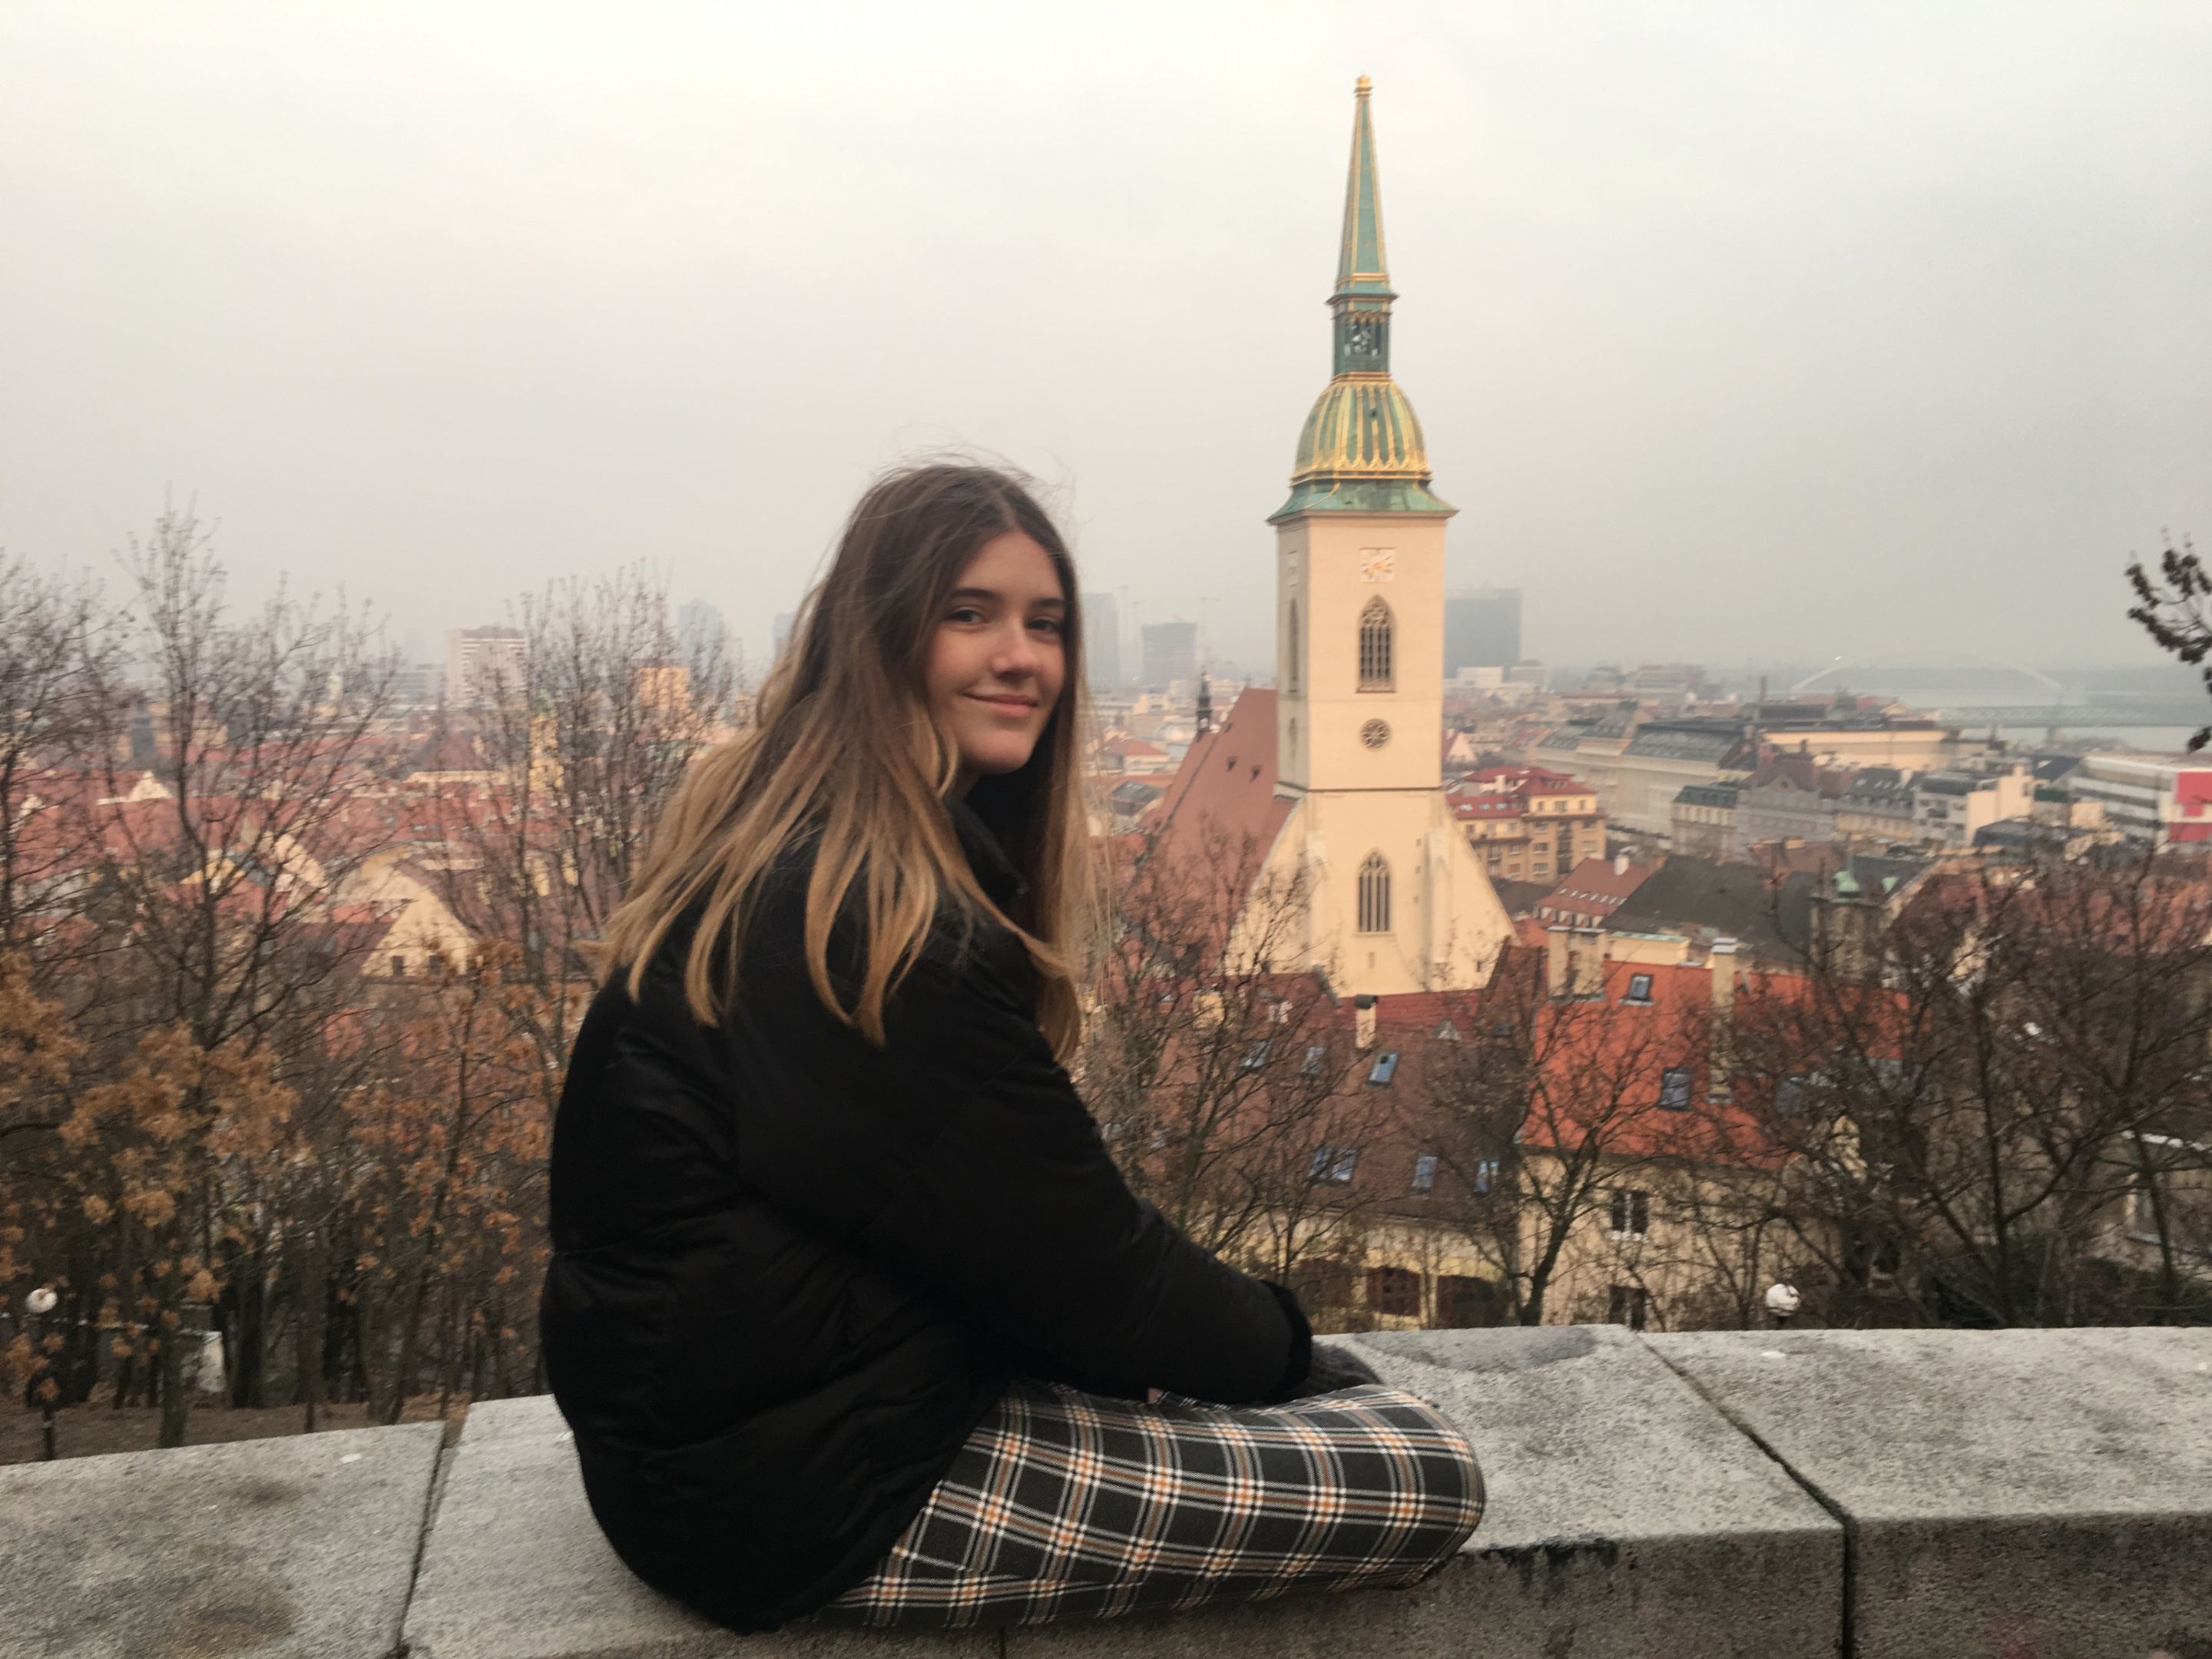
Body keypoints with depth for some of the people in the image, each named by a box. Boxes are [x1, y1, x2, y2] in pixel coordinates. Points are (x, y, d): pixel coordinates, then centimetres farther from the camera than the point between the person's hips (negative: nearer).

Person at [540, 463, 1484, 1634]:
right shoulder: (886, 925, -27)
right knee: (1426, 1483, -8)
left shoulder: (770, 837, 4)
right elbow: (1081, 1266, -18)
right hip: (815, 1493, -9)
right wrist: (1279, 1342, 0)